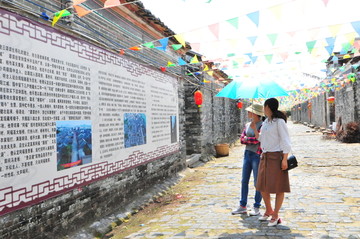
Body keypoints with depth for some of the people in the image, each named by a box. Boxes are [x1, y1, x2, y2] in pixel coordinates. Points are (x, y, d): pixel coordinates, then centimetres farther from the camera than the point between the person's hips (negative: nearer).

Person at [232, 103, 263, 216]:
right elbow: (242, 139, 5)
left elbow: (258, 139, -19)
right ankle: (243, 206, 20)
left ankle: (256, 208, 14)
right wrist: (252, 141, -10)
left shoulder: (262, 125, -10)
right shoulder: (247, 125, 12)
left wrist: (247, 139, -6)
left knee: (257, 182, 2)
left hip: (257, 155, -7)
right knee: (244, 181, 10)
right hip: (247, 154, 7)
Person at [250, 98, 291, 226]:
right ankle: (268, 210, 34)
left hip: (276, 157, -8)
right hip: (265, 157, 8)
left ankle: (275, 216, 12)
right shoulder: (265, 122, 13)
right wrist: (254, 129, 12)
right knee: (262, 186, 14)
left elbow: (285, 141, -13)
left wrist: (285, 159, -18)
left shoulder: (279, 121, -9)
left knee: (278, 188, 1)